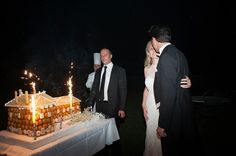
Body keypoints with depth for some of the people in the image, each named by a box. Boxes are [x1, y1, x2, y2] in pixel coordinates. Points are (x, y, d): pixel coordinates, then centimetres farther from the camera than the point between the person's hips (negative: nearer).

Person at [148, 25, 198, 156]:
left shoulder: (166, 57, -20)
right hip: (185, 116, 9)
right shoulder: (178, 53, 10)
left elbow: (168, 94, -25)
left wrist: (162, 125, -19)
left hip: (174, 118, -9)